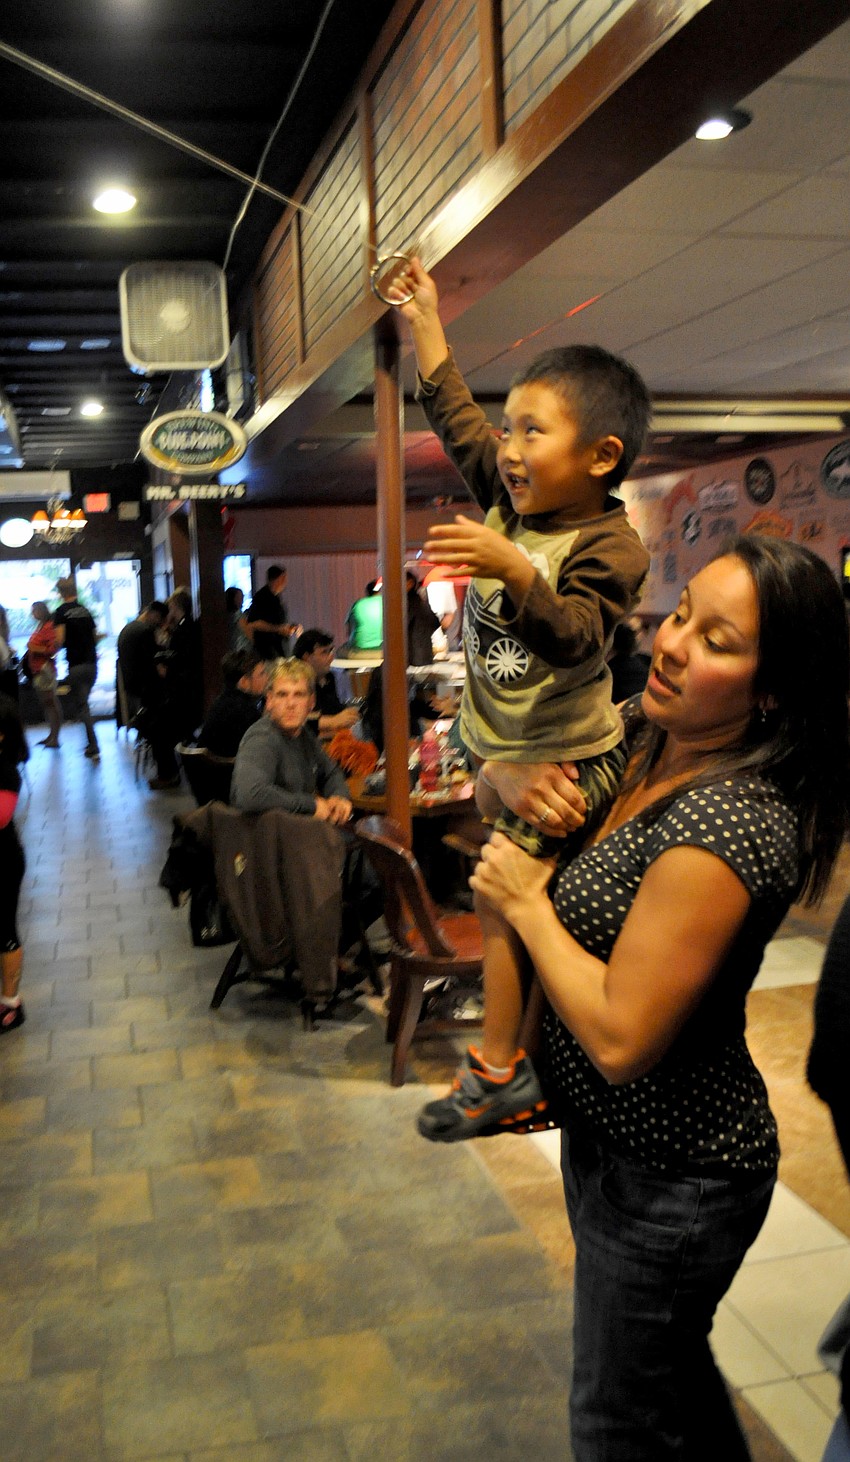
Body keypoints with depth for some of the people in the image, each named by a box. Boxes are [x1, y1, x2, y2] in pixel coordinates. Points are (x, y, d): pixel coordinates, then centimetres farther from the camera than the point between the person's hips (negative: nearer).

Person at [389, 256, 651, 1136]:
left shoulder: (608, 545, -21)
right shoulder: (508, 502, 1)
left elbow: (574, 636, -35)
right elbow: (453, 417, 10)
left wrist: (514, 571, -49)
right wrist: (424, 322, 11)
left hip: (562, 761, -8)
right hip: (503, 745, 8)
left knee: (503, 906, -3)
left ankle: (500, 1070, 12)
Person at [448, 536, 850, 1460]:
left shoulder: (723, 824, -31)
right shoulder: (645, 736, -5)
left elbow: (620, 1040, -31)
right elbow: (494, 772, 8)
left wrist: (528, 903, -19)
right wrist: (520, 779, -15)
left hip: (669, 1181, -8)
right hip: (609, 1137, 8)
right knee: (671, 1367, 32)